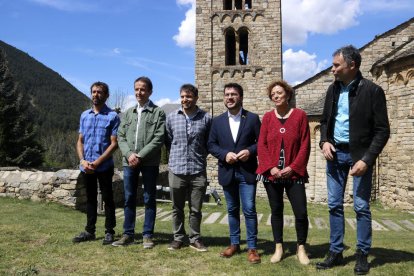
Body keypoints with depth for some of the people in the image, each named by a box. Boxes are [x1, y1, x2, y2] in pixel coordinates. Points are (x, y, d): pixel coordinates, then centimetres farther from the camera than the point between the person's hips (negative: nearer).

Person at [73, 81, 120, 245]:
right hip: (86, 167, 5)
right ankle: (89, 231, 24)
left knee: (107, 199, 4)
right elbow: (80, 141, 11)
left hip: (104, 166, -5)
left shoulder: (112, 116, -5)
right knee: (90, 199, 14)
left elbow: (114, 143, -10)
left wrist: (97, 162, -15)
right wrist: (82, 160, -5)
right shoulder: (84, 115, 11)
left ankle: (109, 232, 14)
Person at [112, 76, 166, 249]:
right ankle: (128, 234, 18)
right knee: (129, 199, 8)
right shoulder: (128, 113, 15)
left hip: (150, 162, -4)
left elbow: (159, 139, -8)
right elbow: (121, 137, 9)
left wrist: (140, 156, -14)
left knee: (149, 199, 3)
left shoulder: (158, 113, 0)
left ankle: (147, 235, 12)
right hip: (129, 162, 4)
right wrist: (129, 154, -9)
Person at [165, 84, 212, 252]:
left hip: (198, 171, -1)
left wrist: (200, 156, 6)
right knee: (177, 208, 12)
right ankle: (178, 238, 26)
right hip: (176, 170, 1)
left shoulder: (206, 118, -1)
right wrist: (177, 155, 10)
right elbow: (168, 140, 12)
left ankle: (195, 239, 22)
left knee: (196, 209, 8)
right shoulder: (171, 117, 2)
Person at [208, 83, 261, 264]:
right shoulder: (218, 121, 7)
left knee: (249, 210, -4)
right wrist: (224, 154, -11)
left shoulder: (252, 118, 0)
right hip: (227, 172, 3)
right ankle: (234, 244, 25)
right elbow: (211, 145, 6)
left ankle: (252, 247, 7)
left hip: (247, 171, -3)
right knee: (232, 210, 13)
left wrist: (250, 151, -17)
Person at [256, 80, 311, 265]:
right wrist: (271, 167, -11)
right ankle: (279, 248, 23)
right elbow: (261, 145, 1)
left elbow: (305, 145, -4)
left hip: (294, 173, -2)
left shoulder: (300, 115, 0)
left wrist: (293, 168, -12)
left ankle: (301, 248, 16)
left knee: (301, 213, -4)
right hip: (271, 173, 2)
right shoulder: (267, 117, 6)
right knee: (276, 211, 10)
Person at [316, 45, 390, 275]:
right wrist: (324, 141, -3)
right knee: (334, 204, 7)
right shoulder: (333, 89, 6)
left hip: (359, 155, -5)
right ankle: (335, 252, 18)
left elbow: (382, 130, -10)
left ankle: (362, 255, 15)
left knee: (361, 206, 1)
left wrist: (367, 159, -18)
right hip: (335, 153, 5)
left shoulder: (372, 91, -10)